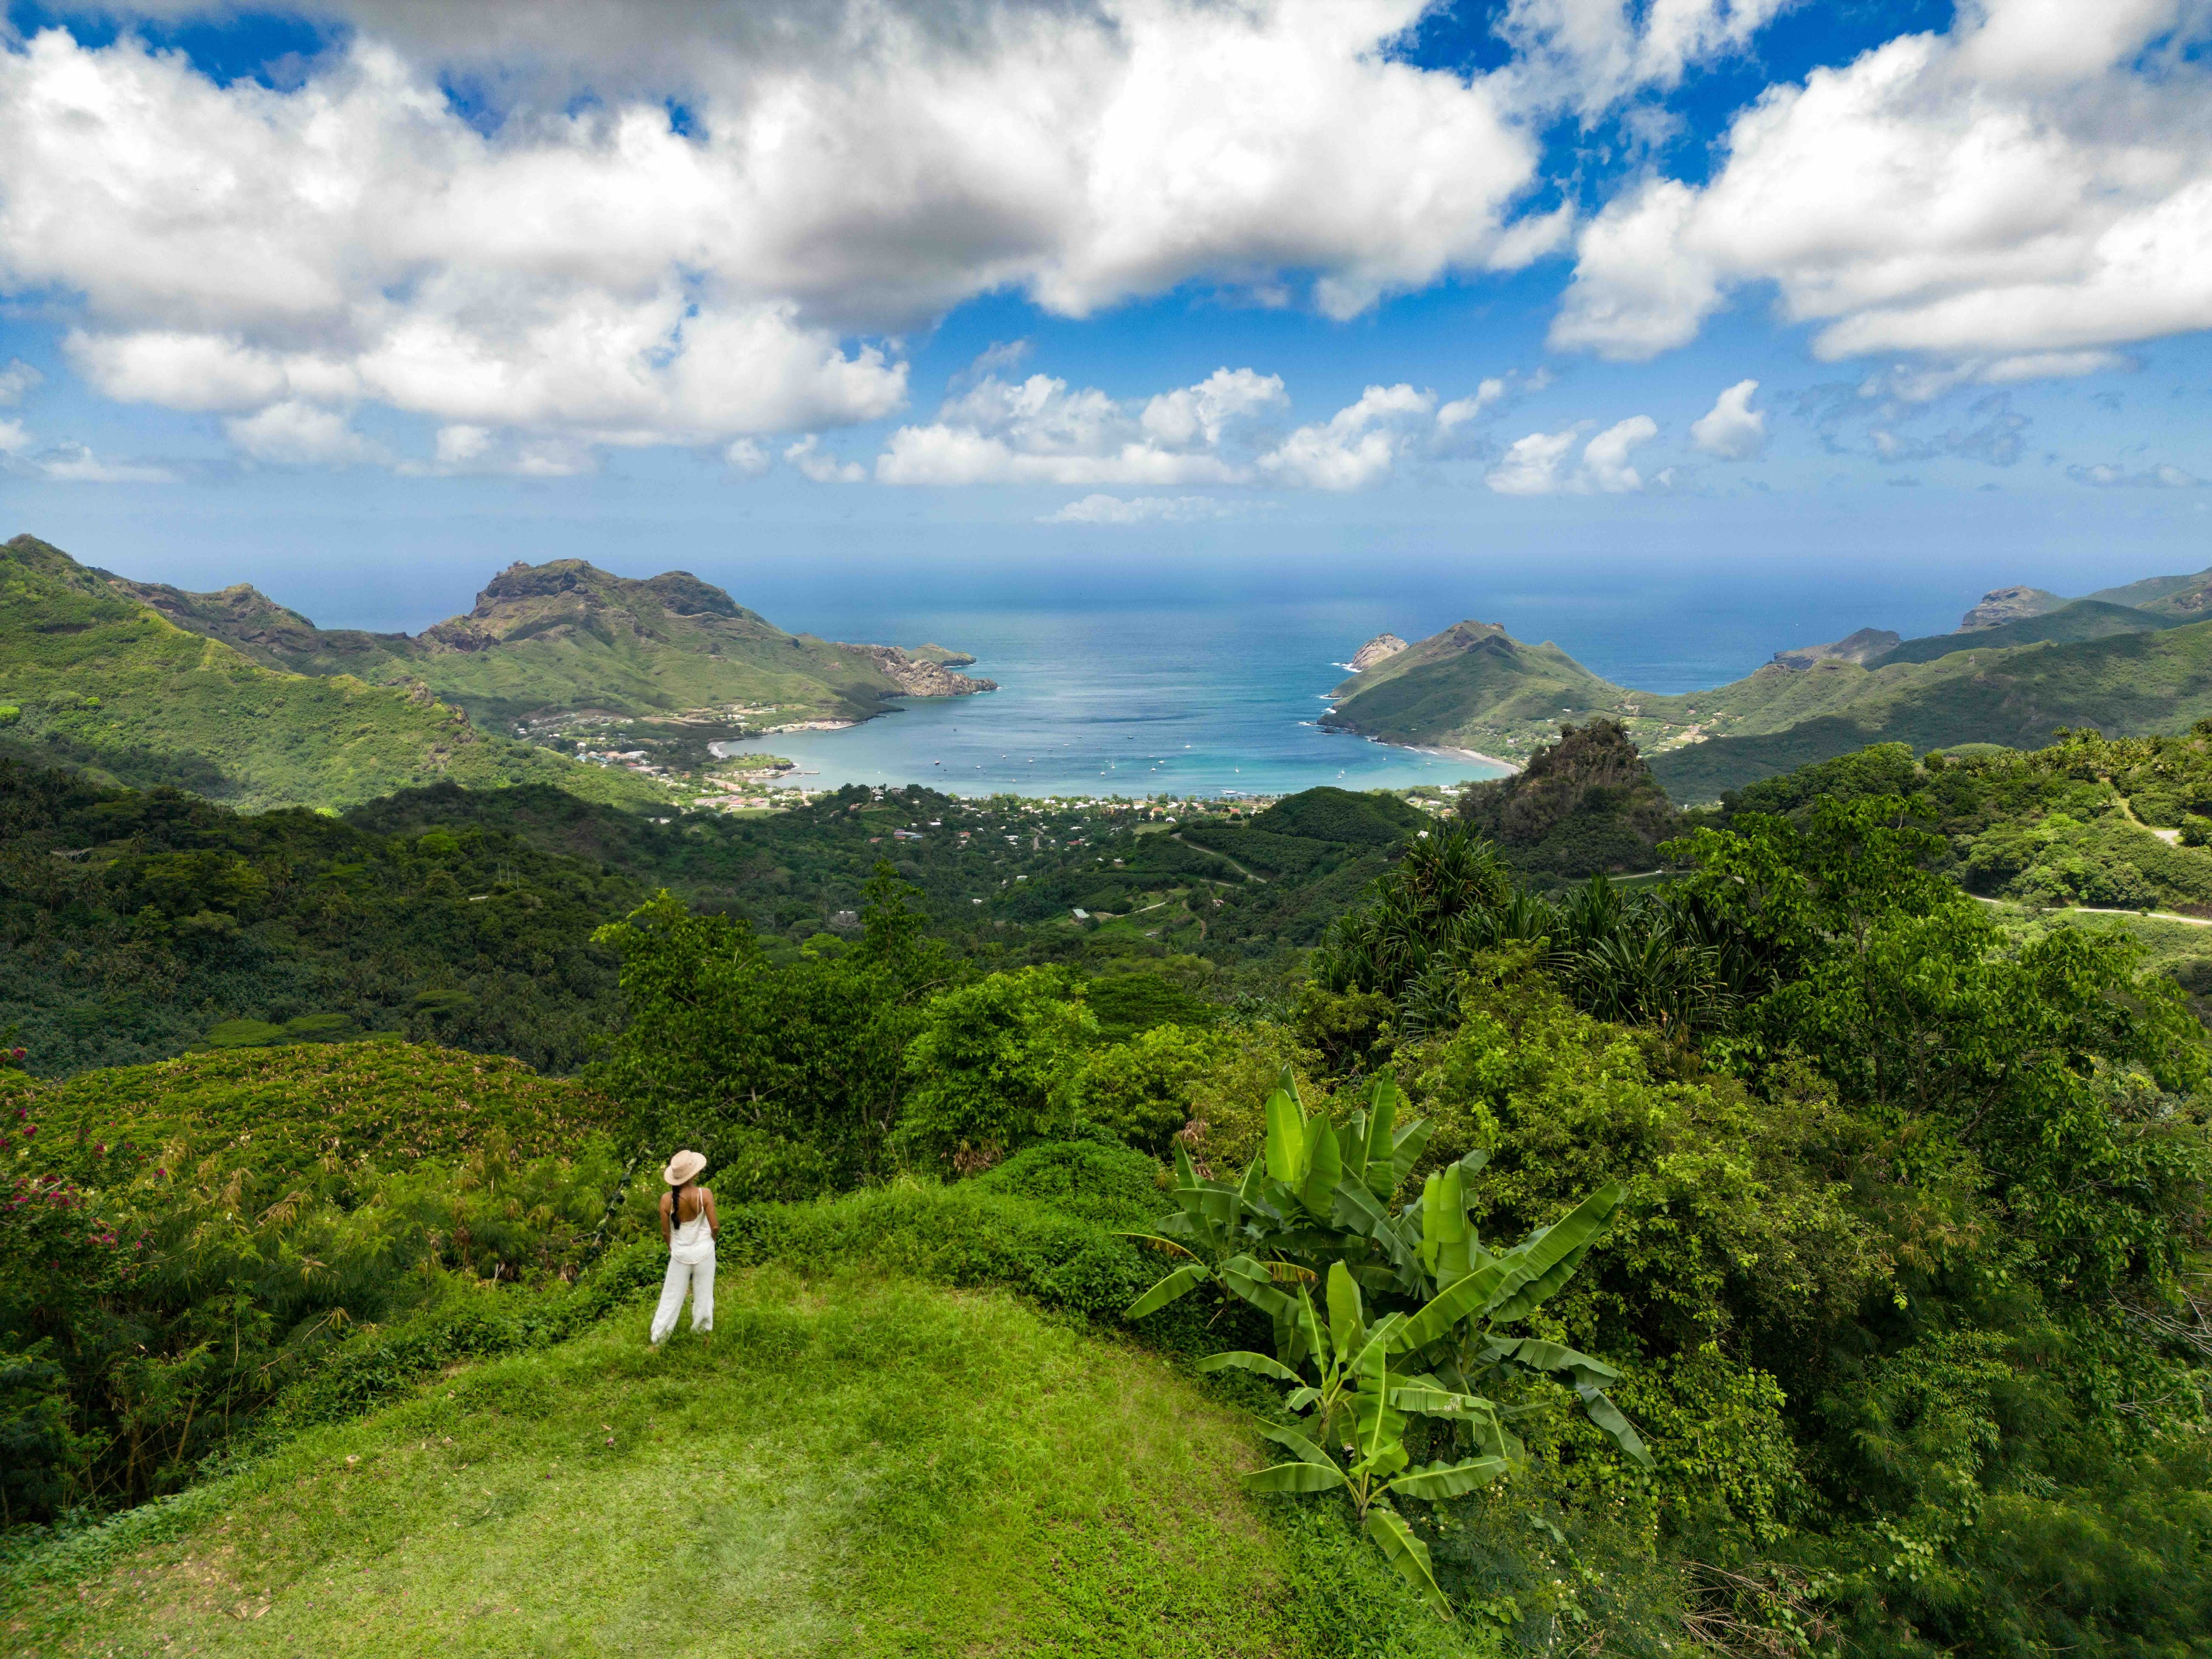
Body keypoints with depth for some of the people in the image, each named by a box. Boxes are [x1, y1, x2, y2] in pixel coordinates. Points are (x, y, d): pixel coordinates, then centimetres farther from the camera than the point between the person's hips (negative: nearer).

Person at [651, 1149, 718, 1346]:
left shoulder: (667, 1199, -17)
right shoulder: (705, 1195, -21)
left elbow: (665, 1233, -6)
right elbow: (715, 1227, -16)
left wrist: (672, 1247, 14)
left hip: (680, 1254, 1)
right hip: (704, 1252, -1)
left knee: (672, 1297, 15)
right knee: (703, 1294, 18)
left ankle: (658, 1339, 24)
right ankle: (703, 1332, 34)